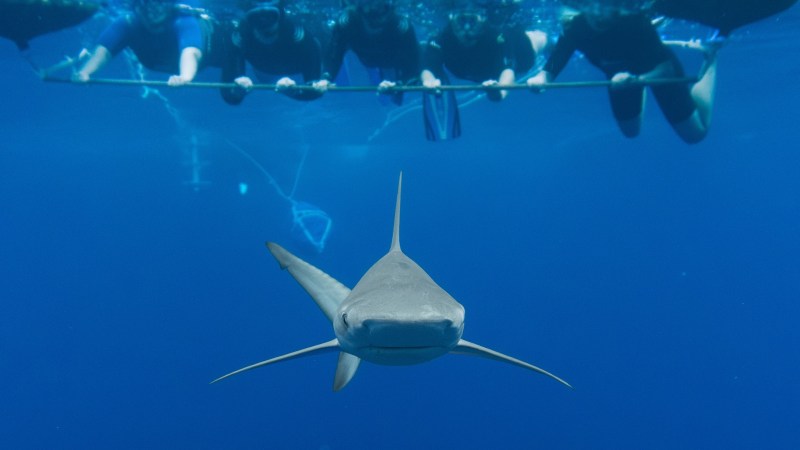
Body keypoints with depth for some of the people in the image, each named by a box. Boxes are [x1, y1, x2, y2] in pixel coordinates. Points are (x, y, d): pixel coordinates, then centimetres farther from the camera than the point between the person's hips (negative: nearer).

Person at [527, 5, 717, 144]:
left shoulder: (632, 20, -41)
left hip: (657, 70, -3)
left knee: (696, 134, 10)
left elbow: (666, 67, -38)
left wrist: (636, 79, -57)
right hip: (621, 73, 3)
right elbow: (552, 66, -31)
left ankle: (710, 55, 26)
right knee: (630, 131, 23)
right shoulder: (575, 26, -31)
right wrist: (541, 78, -54)